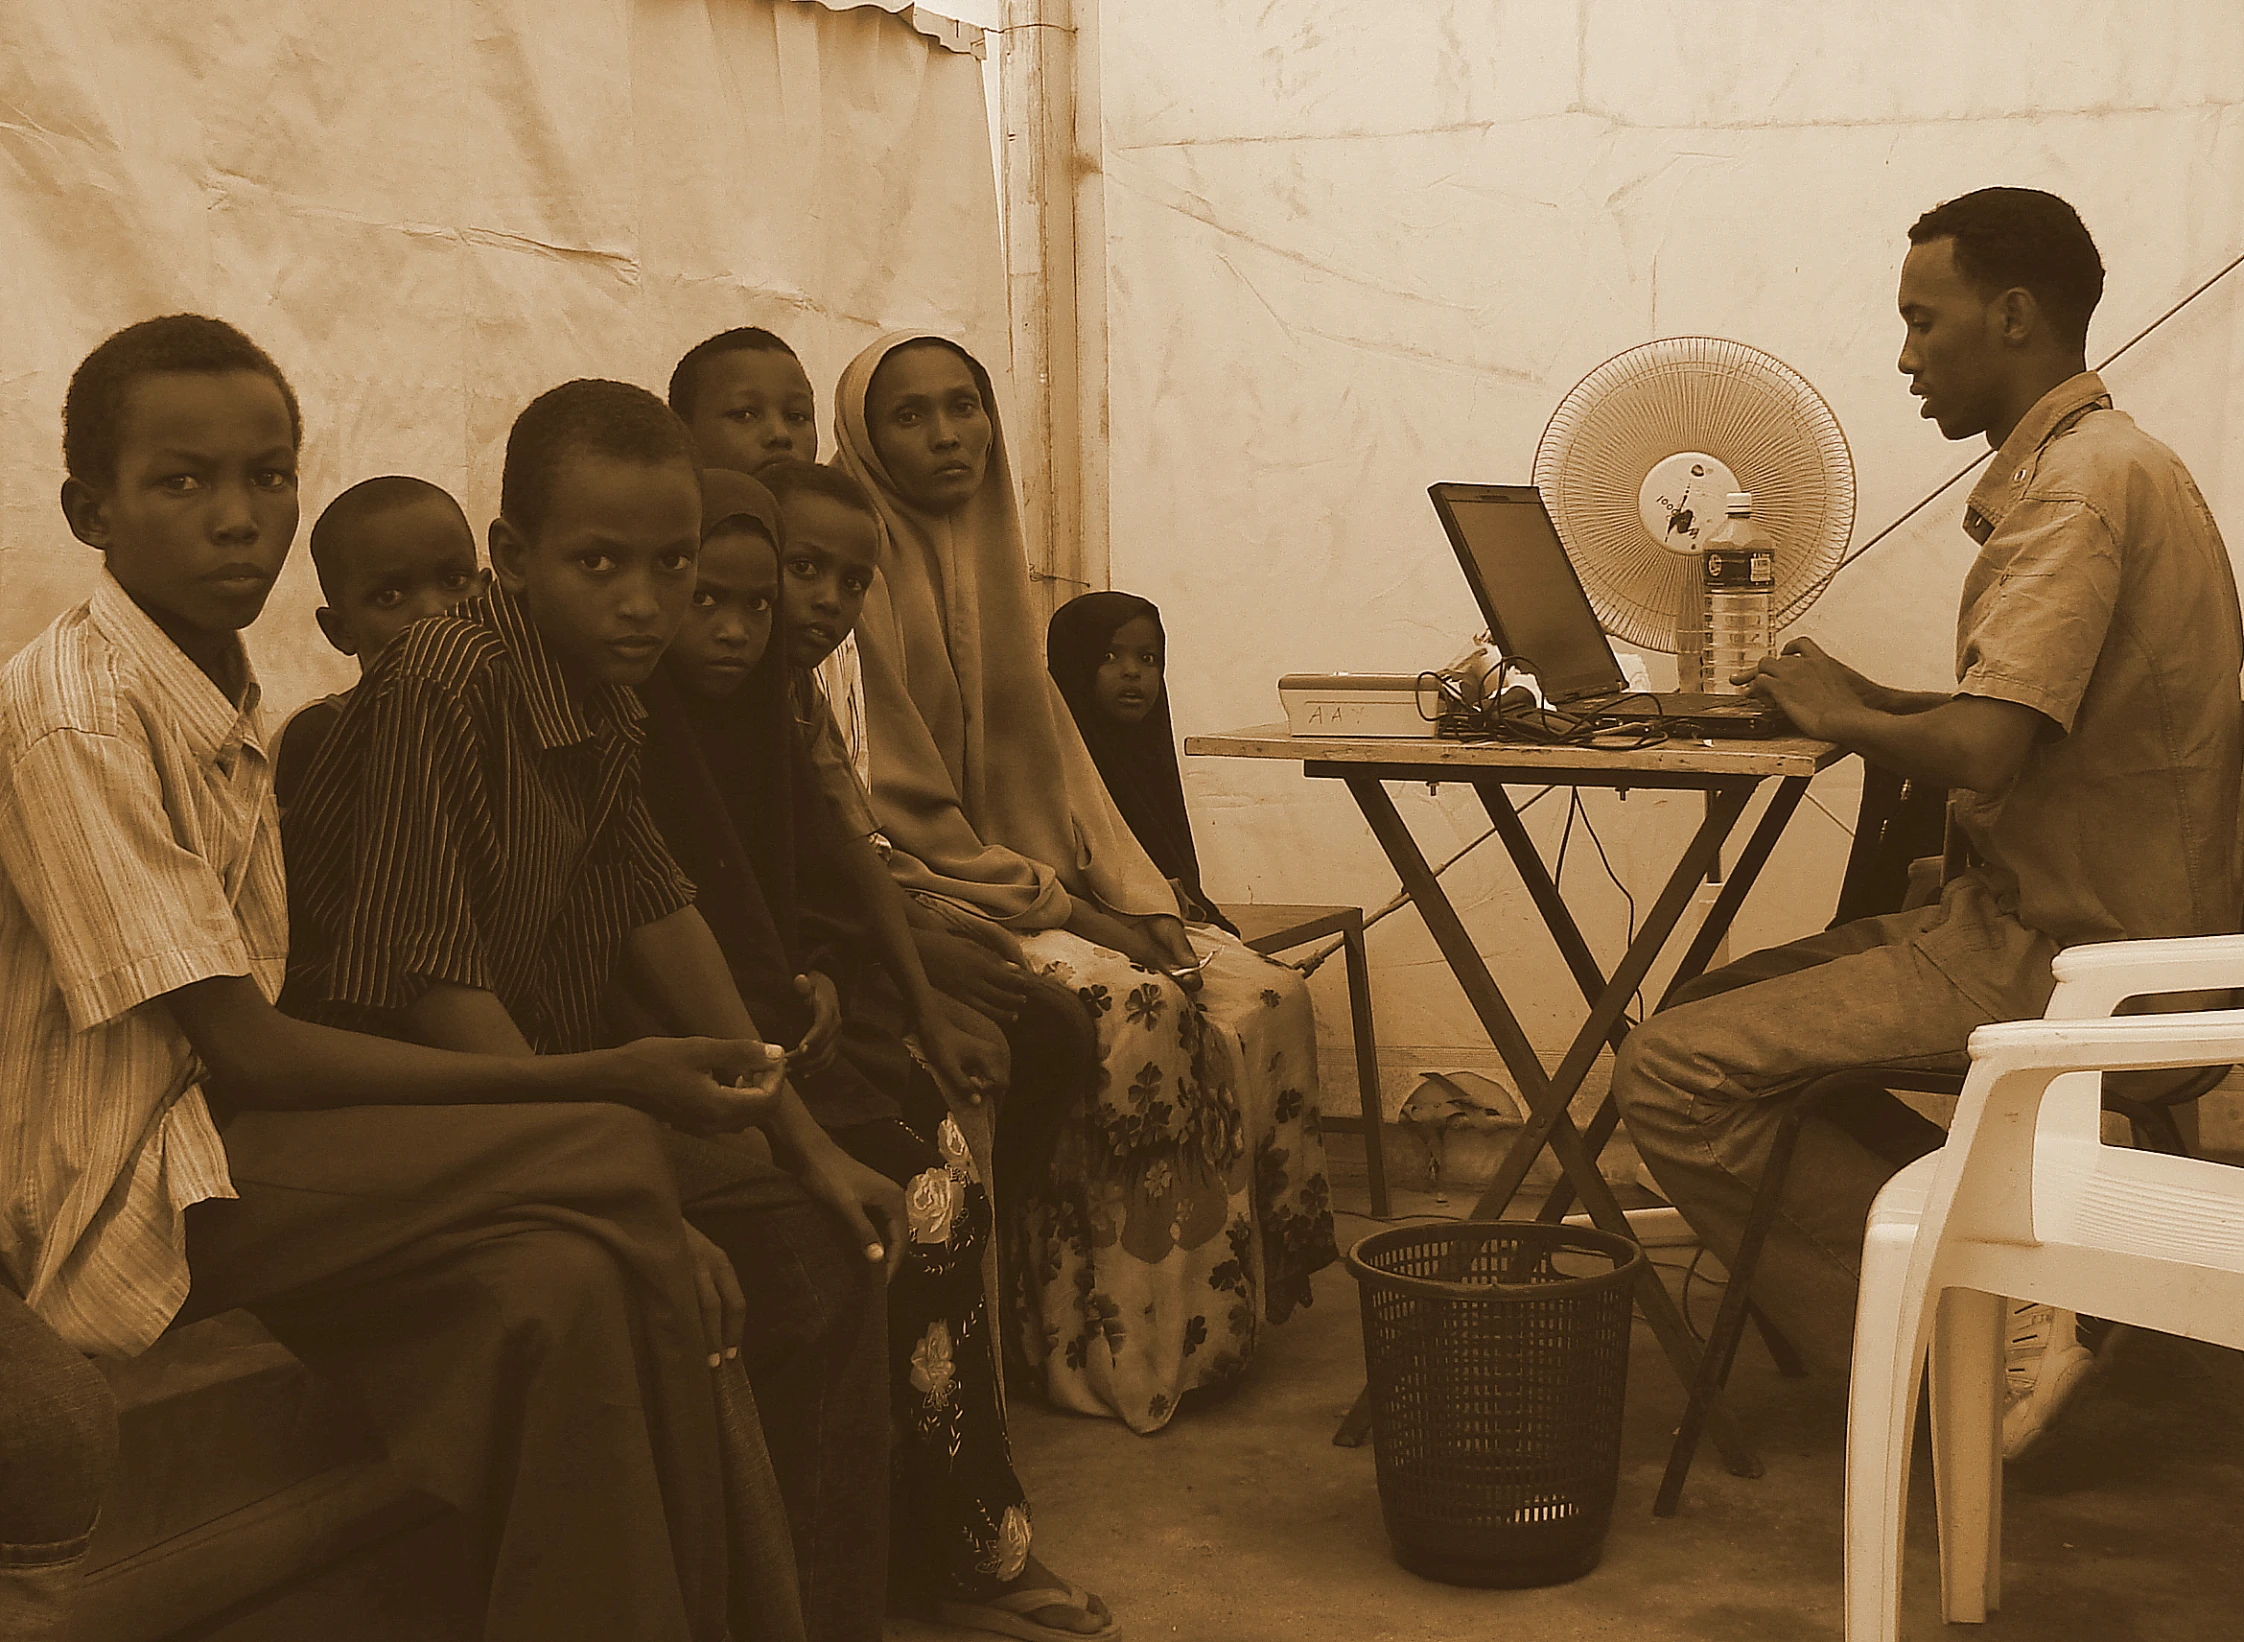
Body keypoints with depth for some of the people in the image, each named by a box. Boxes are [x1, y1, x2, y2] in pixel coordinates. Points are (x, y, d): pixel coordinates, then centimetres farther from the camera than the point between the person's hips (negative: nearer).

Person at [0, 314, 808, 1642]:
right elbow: (247, 1053, -19)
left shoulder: (231, 703, 13)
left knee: (570, 1288, -18)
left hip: (220, 1134, 8)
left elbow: (251, 1038, 7)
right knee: (613, 1166, -21)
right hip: (124, 1197, -7)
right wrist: (600, 1082, -20)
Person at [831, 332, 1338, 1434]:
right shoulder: (860, 581, -11)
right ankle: (1123, 1356, -16)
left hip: (1048, 889, 8)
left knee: (1266, 1001, -7)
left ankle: (1238, 1304, 0)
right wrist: (1070, 913, -14)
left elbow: (1054, 762, 14)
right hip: (932, 907, -8)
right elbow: (898, 811, -14)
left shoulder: (992, 569, 14)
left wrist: (1139, 903, 0)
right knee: (1131, 1015, -29)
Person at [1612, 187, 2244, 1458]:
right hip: (2061, 926, 11)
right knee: (1725, 1008, 17)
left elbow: (1983, 750, -28)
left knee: (1674, 1075, -14)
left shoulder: (2080, 485, -18)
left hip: (2067, 963, -11)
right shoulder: (2107, 464, 16)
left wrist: (1840, 718, -9)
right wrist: (1875, 702, 7)